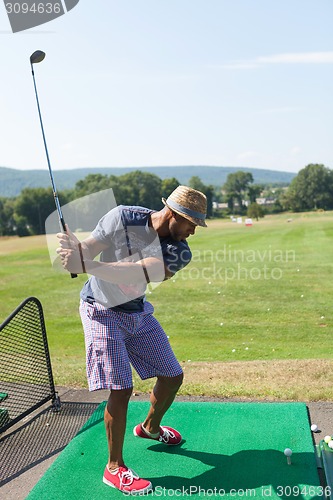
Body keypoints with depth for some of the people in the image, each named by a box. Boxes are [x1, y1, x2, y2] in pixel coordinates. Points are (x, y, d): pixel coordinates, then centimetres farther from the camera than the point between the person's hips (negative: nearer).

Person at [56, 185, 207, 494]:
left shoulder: (179, 252, -19)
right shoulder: (123, 218, -23)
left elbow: (136, 274, -35)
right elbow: (87, 250, -21)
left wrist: (86, 265, -46)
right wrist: (73, 247, -45)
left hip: (138, 312, 5)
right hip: (102, 312, -5)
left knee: (172, 377, 11)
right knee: (120, 388, -13)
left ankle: (150, 427, 42)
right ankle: (114, 468, 9)